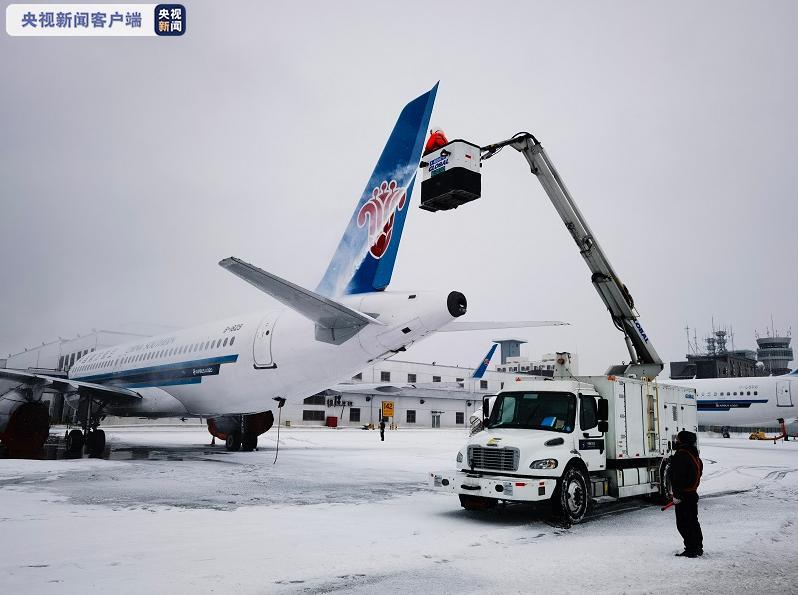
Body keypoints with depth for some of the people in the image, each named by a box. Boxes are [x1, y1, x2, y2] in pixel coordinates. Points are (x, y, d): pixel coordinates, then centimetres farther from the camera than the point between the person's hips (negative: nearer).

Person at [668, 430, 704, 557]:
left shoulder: (681, 455, -20)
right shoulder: (694, 454, 11)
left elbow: (678, 477, -24)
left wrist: (677, 495, -21)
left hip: (684, 495, -10)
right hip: (692, 493, 10)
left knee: (683, 524, -2)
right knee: (693, 522, 19)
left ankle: (691, 550, 2)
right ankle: (698, 548, 28)